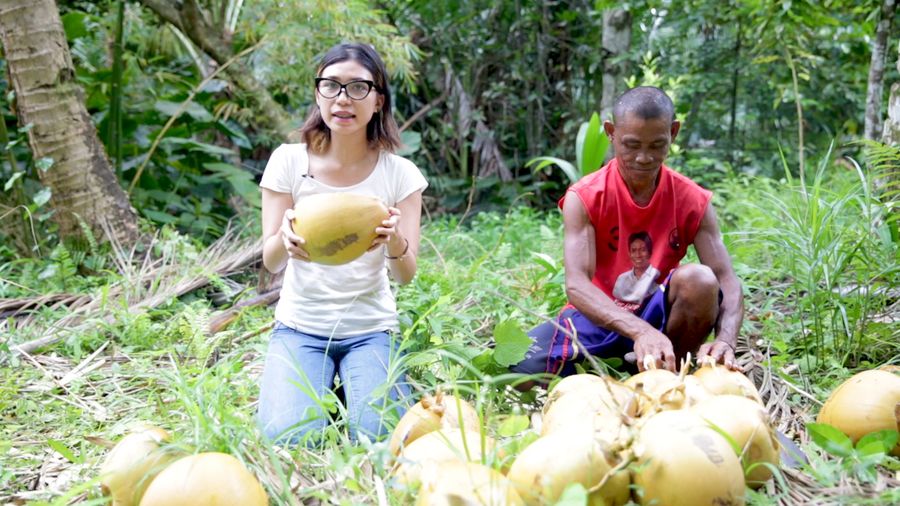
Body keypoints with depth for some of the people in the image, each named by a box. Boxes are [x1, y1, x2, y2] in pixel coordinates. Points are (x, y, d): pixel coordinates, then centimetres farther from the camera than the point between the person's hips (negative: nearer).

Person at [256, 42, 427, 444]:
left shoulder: (399, 173, -4)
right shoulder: (289, 161, -5)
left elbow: (406, 275, -10)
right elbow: (271, 263, -9)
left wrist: (395, 241, -36)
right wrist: (285, 240, -34)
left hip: (371, 330, 0)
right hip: (300, 326, 0)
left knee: (378, 436, -22)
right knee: (291, 436, -23)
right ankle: (326, 385, 11)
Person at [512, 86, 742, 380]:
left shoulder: (692, 201, -8)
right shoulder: (584, 198, -15)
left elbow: (726, 282, -15)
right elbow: (576, 284, -28)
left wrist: (725, 341, -39)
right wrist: (641, 331, -46)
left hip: (659, 315, 2)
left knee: (699, 280, -32)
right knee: (516, 369, -28)